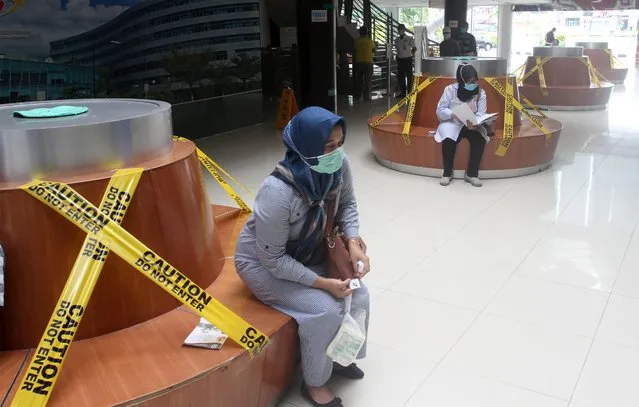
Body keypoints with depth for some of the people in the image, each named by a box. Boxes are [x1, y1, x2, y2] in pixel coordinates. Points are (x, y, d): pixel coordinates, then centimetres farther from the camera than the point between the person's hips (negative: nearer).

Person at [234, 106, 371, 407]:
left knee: (358, 296, -4)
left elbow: (347, 204, 1)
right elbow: (273, 260, -29)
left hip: (309, 255, 7)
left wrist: (353, 242, -16)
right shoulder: (278, 192, -38)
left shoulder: (338, 166, -19)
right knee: (326, 310, -21)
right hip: (263, 264, -6)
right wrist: (322, 283, -26)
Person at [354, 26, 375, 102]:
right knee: (367, 80, 1)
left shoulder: (356, 41, -2)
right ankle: (366, 97, -3)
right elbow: (373, 51, 9)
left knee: (358, 80, 12)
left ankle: (357, 96, 14)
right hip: (368, 62, -1)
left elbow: (355, 51, 6)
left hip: (358, 62, 2)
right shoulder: (370, 41, -2)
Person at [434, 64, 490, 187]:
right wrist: (454, 114, -30)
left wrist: (475, 123, -35)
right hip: (451, 123, -2)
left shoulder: (480, 93, -3)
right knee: (448, 139, -34)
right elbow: (440, 110, -11)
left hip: (472, 125, 2)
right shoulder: (450, 89, -8)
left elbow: (481, 114, -12)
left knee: (480, 138, -30)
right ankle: (447, 173, -14)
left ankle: (472, 174, -15)